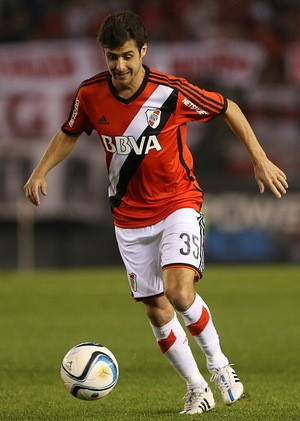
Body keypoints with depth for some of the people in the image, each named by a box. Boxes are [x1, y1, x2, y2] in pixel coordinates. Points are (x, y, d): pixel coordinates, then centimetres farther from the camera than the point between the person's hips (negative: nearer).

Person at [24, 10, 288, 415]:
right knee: (156, 309, 5)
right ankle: (197, 389, 21)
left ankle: (217, 361, 2)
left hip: (178, 203, -4)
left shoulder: (172, 92, -19)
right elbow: (69, 133, 11)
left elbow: (228, 109, -3)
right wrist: (41, 172, -2)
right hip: (130, 217, 4)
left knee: (180, 292, -23)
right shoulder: (90, 94, -10)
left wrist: (259, 159, -4)